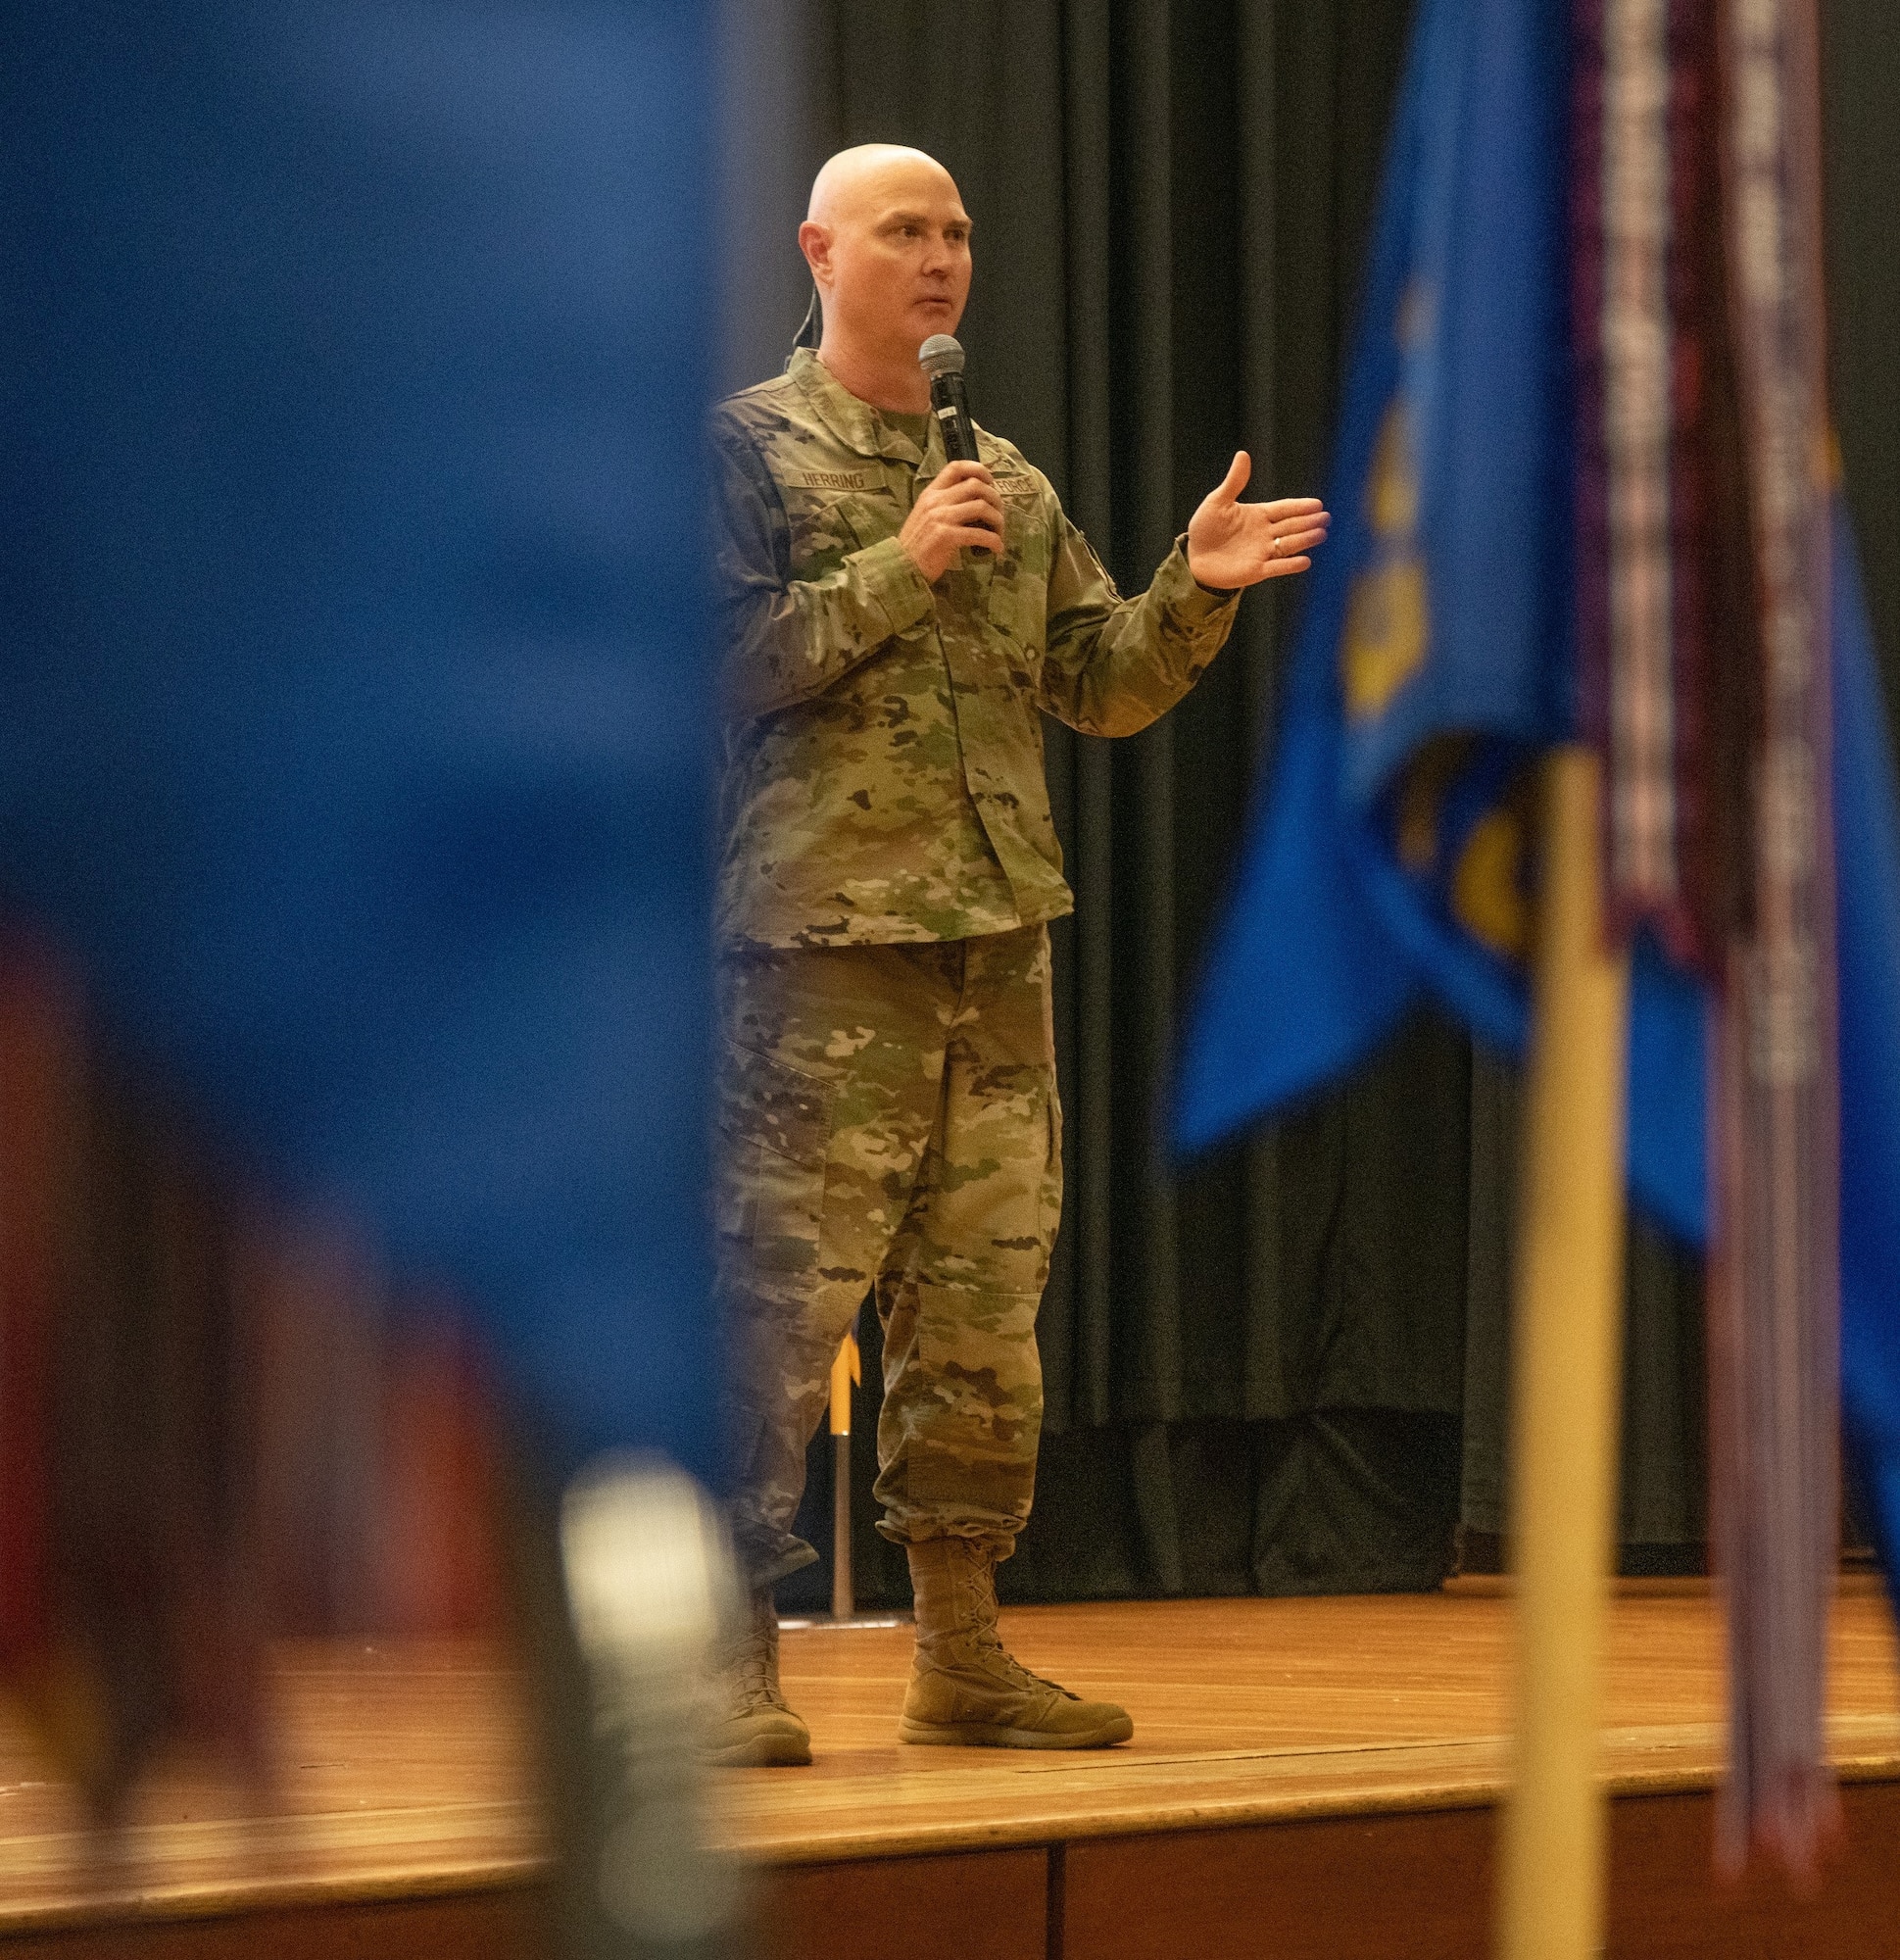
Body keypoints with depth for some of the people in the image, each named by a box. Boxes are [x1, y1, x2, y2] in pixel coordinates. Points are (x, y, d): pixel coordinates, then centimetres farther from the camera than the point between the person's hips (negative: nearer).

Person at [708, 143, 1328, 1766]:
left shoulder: (1007, 485, 17)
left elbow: (1102, 687, 14)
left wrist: (1195, 591, -2)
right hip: (824, 945, -6)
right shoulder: (748, 450, -1)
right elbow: (723, 662, -12)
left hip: (998, 948, 6)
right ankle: (736, 1653, -2)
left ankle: (962, 1651, 16)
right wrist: (900, 569, -15)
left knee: (984, 1305, 8)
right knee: (780, 1304, -8)